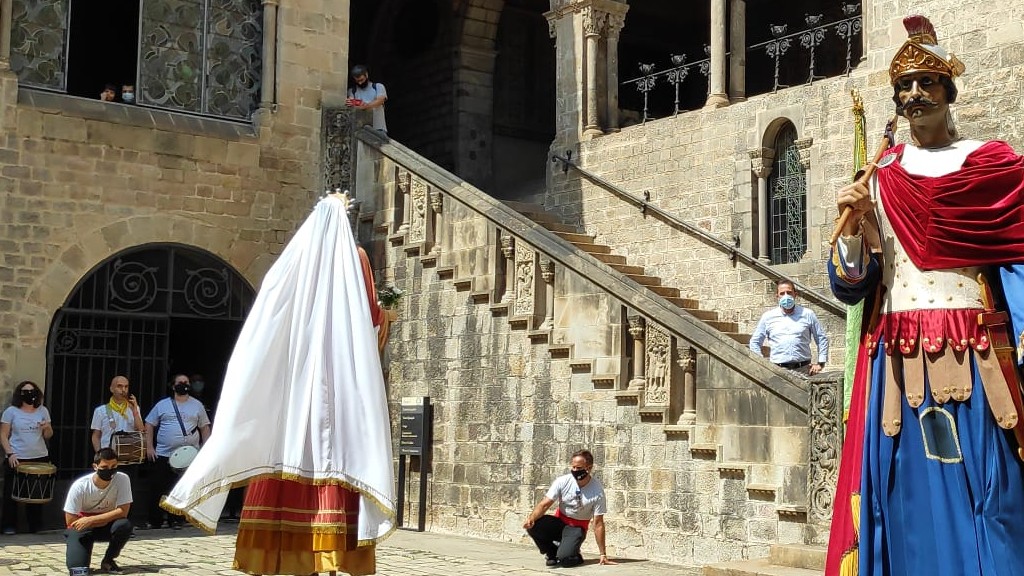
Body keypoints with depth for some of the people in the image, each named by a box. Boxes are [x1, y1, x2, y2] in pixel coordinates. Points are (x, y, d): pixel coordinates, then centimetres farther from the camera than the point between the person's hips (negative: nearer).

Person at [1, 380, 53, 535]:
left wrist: (47, 428, -11)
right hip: (16, 459, -2)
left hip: (40, 458, 2)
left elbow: (48, 436, 11)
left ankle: (36, 526, 16)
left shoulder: (43, 411, 7)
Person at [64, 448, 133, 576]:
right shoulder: (80, 486, -22)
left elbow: (123, 512, -23)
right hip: (81, 527, -2)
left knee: (125, 525, -31)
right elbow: (70, 522, -18)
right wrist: (107, 519, -18)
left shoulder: (122, 479, -19)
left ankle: (108, 561, -5)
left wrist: (91, 520, -28)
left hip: (107, 525, 2)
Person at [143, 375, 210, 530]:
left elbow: (205, 428, 13)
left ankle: (175, 521, 11)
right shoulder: (162, 405, 7)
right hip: (163, 455, 0)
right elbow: (149, 425, 8)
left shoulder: (197, 405, 10)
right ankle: (154, 521, 8)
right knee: (157, 488, -1)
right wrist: (149, 447, 0)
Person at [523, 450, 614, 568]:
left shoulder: (597, 491, -19)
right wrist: (531, 518, -37)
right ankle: (552, 553, 1)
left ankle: (575, 556, 9)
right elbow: (544, 504, -14)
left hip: (577, 527, -3)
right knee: (532, 526, -27)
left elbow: (598, 523, -13)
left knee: (565, 559, -30)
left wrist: (603, 555, -11)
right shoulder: (562, 481, -14)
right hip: (559, 520, 3)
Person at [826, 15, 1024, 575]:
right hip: (899, 361, 1)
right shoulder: (878, 179, 12)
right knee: (911, 502, 1)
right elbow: (850, 286, 7)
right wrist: (851, 227, -11)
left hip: (976, 356, -1)